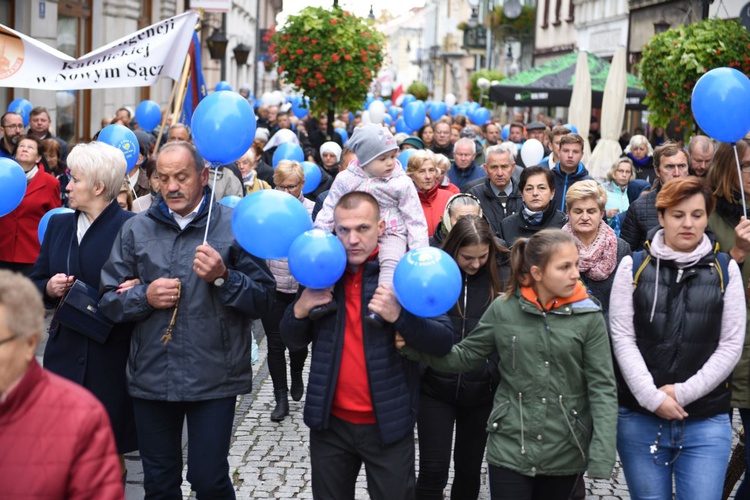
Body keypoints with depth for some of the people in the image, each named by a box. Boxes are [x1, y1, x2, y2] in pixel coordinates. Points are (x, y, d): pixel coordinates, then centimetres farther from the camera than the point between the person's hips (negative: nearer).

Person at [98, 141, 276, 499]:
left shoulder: (234, 226, -2)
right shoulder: (135, 230, 8)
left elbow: (263, 300, -5)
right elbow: (108, 299, 7)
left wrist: (222, 277, -20)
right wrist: (144, 296, -10)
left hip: (213, 378, -3)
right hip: (150, 377, 3)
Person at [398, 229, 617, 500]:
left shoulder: (588, 316, -7)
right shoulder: (503, 309, -3)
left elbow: (602, 387, -7)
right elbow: (465, 356, 7)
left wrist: (602, 456, -15)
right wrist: (415, 346, -7)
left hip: (565, 454, 0)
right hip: (510, 447, 0)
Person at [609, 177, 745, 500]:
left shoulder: (725, 270, 4)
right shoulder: (633, 267, 3)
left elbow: (731, 345, 0)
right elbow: (622, 339, -3)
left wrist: (683, 393, -10)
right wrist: (652, 398, -12)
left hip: (706, 422, 0)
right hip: (639, 418, 0)